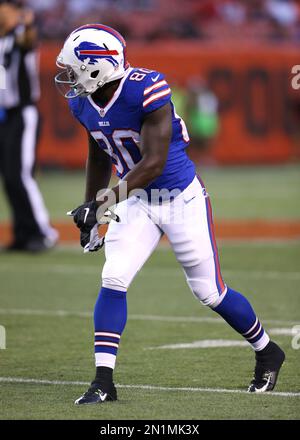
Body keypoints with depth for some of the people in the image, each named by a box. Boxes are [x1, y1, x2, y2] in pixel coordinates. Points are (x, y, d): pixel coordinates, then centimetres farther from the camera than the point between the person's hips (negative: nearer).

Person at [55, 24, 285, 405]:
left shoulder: (147, 91, -29)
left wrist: (105, 201, -33)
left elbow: (154, 162, -29)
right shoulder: (83, 103, -5)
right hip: (136, 201, 5)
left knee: (209, 292, 5)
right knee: (113, 279, -13)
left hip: (182, 198, -5)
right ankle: (103, 381, -9)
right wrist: (89, 210, 14)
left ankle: (267, 353, 30)